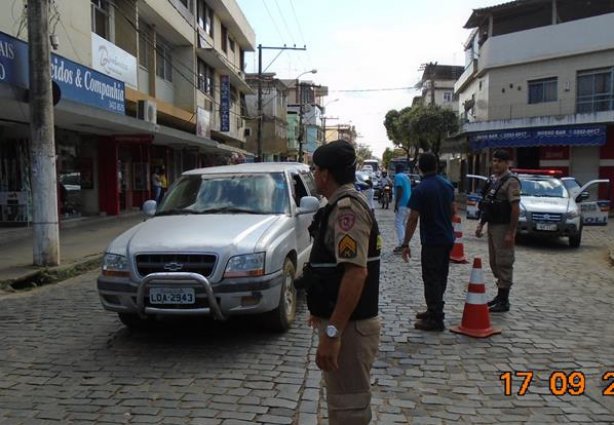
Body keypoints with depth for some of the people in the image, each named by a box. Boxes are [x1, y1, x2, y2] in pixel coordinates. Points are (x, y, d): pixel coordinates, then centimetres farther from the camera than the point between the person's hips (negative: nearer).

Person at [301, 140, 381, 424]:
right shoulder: (342, 205, 13)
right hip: (341, 321, 10)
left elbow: (356, 272, -29)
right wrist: (324, 313, 25)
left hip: (348, 326, -10)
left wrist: (332, 331, -29)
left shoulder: (347, 207, -19)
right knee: (343, 401, 23)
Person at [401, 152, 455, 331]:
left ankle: (436, 320, 3)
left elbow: (413, 219, -17)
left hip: (431, 241, -7)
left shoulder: (420, 189, -16)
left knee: (432, 280, -1)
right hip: (447, 238, 7)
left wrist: (405, 244, -12)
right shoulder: (447, 185, 5)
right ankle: (434, 310, 31)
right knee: (440, 278, 17)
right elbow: (453, 211, 13)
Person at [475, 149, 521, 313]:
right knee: (494, 262, 15)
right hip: (492, 226, 9)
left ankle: (504, 301, 4)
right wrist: (481, 224, 16)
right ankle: (500, 295, 27)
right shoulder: (492, 179, 14)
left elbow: (515, 208, -18)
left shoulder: (511, 181, -13)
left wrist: (510, 232, -21)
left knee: (504, 263, -3)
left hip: (503, 228, -9)